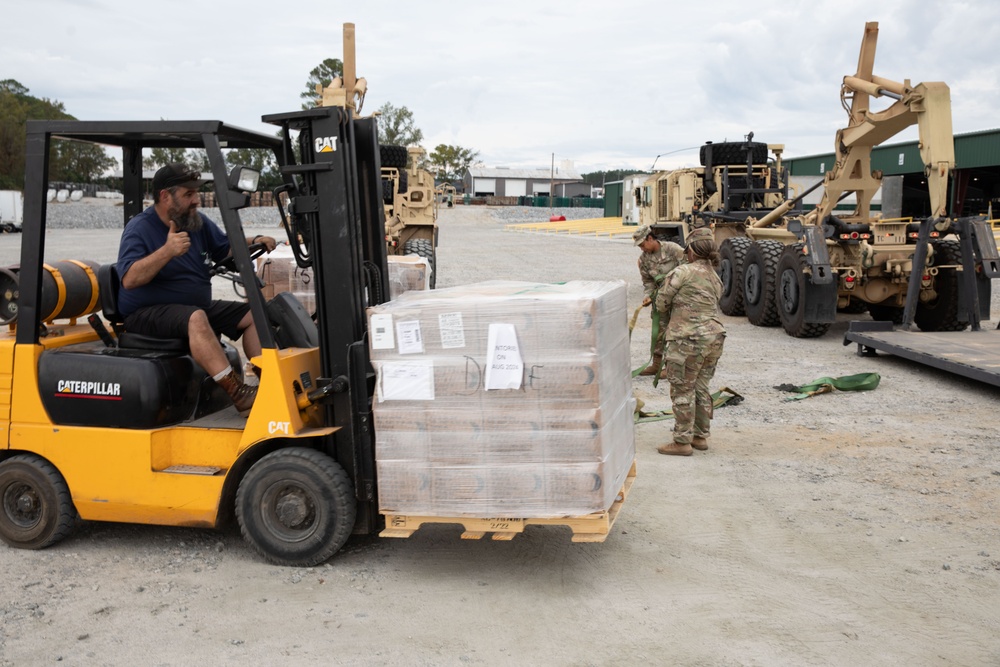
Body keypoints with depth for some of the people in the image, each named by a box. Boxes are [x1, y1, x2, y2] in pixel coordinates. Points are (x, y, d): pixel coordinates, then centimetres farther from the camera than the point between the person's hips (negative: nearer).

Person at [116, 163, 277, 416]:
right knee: (196, 318, -37)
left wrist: (254, 242, -1)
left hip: (197, 307, 8)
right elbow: (129, 280, -26)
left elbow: (227, 249, 19)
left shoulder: (198, 222, 8)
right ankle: (239, 394, -45)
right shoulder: (139, 229, -13)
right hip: (147, 313, -8)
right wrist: (167, 251, -36)